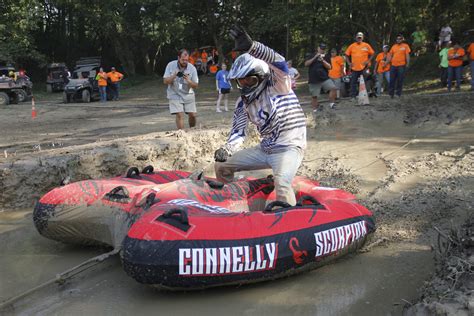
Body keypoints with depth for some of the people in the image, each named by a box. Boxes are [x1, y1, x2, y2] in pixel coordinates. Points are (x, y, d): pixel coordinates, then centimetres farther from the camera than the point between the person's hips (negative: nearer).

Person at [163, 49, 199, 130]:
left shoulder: (192, 68, -7)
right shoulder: (171, 65, -7)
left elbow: (195, 85, -6)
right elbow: (165, 81, -7)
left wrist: (188, 81, -27)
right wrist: (174, 76, -26)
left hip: (188, 95, 2)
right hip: (175, 95, -1)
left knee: (192, 114, 0)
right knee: (180, 115, -13)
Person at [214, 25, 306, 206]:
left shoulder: (277, 85, -11)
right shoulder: (243, 103, 6)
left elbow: (278, 62, -32)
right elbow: (238, 130, 5)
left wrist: (251, 47, -48)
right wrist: (227, 149, -16)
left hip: (289, 148, -7)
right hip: (264, 149, 7)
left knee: (281, 183, -36)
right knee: (221, 166, 9)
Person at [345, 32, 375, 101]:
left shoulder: (366, 45, 3)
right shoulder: (352, 46, 5)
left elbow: (372, 54, 7)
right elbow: (347, 54, 11)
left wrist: (368, 61, -4)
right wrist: (349, 62, 2)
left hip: (363, 67, -1)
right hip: (354, 67, 1)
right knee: (353, 82, 0)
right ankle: (353, 96, 6)